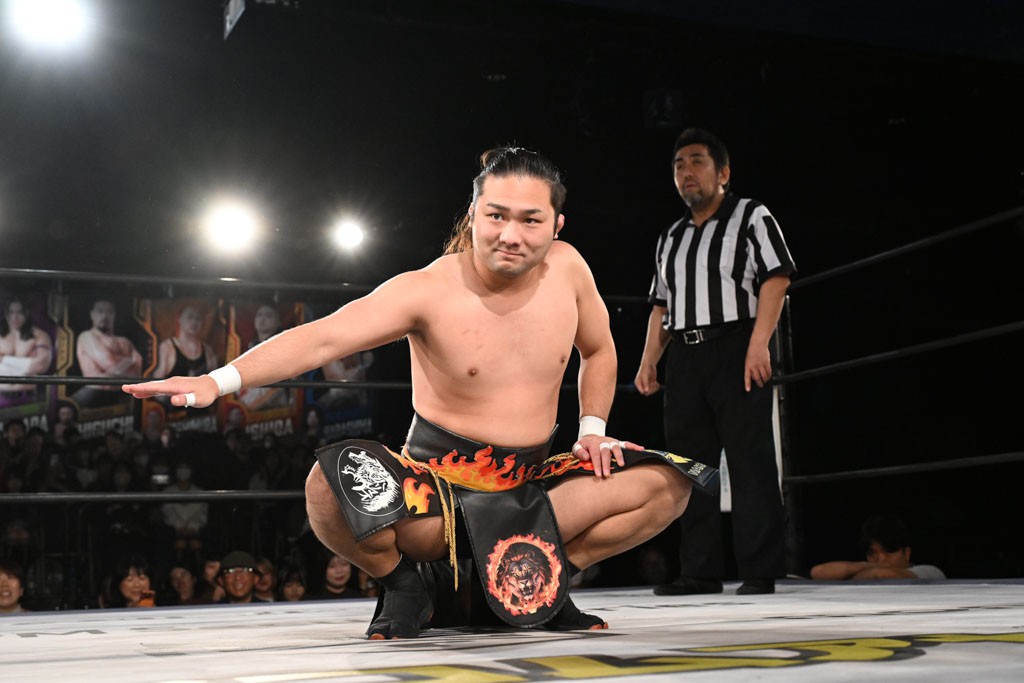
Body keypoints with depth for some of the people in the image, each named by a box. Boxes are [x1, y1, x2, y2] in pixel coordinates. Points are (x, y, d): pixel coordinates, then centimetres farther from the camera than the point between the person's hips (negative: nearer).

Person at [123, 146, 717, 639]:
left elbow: (599, 351, 18)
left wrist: (593, 429, 6)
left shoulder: (566, 268, -2)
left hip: (533, 483, 4)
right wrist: (220, 380, -40)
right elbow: (322, 338, -27)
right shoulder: (428, 291, -16)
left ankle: (543, 584, 6)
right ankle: (405, 586, -2)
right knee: (329, 488, -34)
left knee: (667, 484, -12)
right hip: (440, 483, -4)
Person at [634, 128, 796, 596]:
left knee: (750, 462, -7)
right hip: (684, 358, 6)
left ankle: (760, 572, -3)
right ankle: (700, 572, 10)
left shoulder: (751, 217, 5)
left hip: (735, 350, -6)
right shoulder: (671, 238, 23)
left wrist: (759, 342, -19)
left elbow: (776, 279, -7)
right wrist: (649, 360, 9)